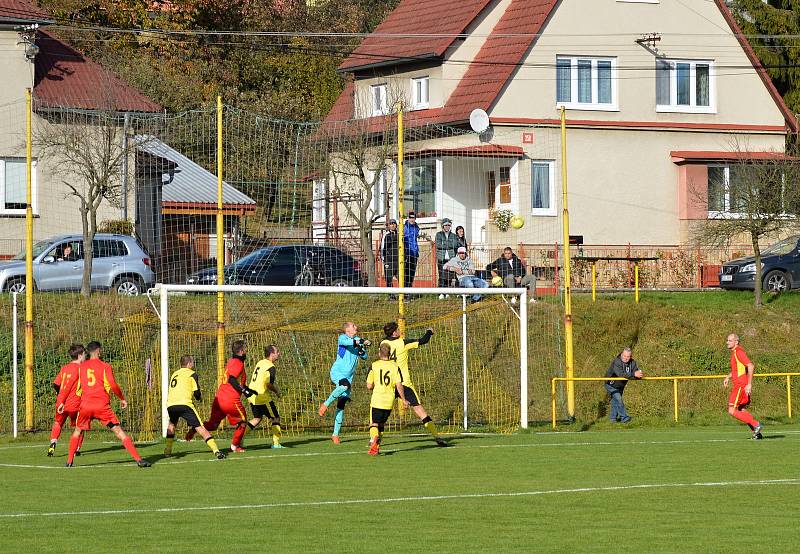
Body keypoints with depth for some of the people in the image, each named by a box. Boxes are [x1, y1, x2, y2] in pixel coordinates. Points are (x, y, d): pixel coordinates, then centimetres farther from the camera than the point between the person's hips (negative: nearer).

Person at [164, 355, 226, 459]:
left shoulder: (174, 374, 27)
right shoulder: (192, 374, 10)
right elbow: (197, 393, 4)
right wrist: (199, 397, 27)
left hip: (170, 404, 5)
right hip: (184, 404, -5)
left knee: (171, 425, 33)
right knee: (200, 428, -6)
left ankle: (167, 450, 28)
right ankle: (215, 450, -15)